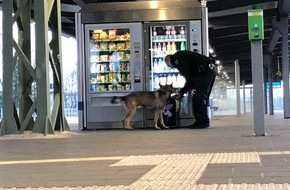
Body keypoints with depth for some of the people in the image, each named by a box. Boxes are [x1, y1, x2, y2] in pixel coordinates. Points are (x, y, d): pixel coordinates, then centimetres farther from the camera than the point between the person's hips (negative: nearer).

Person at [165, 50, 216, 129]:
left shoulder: (176, 58, 4)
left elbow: (187, 72, -11)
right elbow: (189, 79, 31)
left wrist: (191, 88, -11)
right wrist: (181, 93, 30)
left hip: (205, 69, -10)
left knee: (198, 97, -10)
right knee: (202, 97, 11)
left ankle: (202, 122, -10)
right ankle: (202, 122, 10)